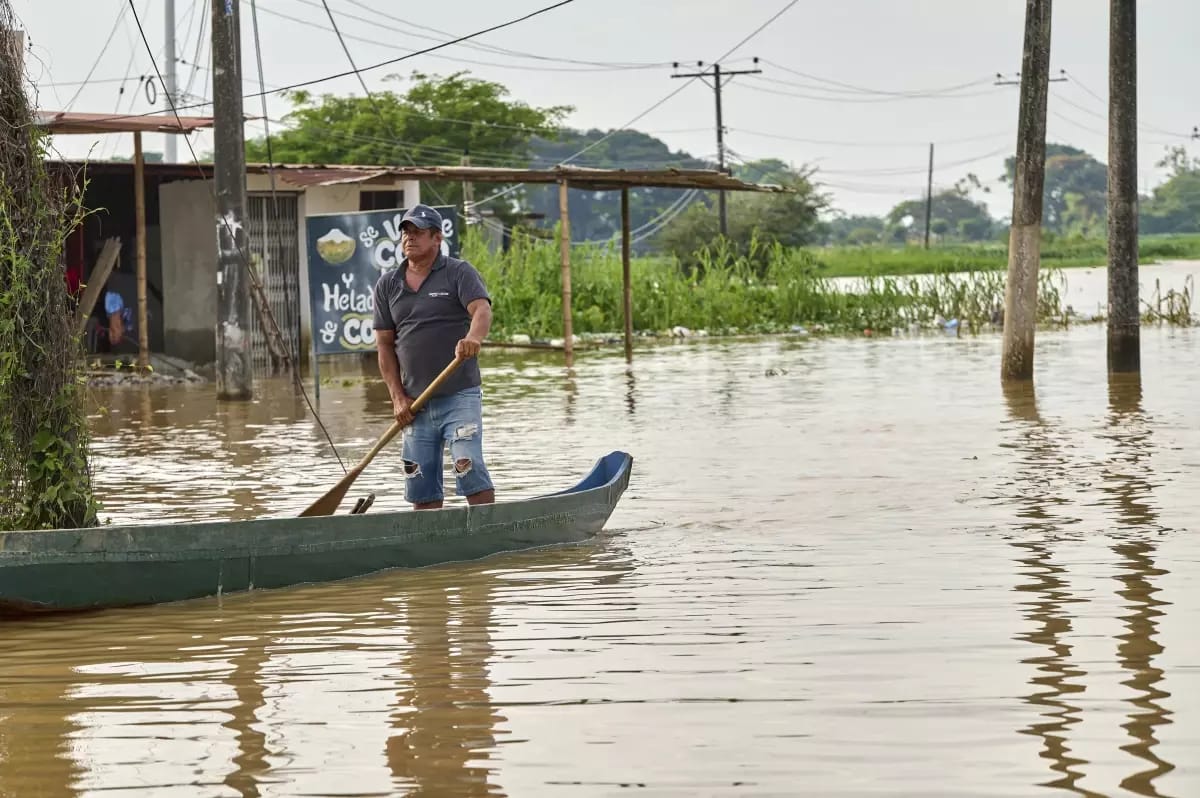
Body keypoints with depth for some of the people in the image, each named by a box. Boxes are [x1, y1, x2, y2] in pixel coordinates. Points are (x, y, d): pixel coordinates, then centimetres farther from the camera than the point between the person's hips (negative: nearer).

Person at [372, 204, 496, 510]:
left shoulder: (459, 273, 0)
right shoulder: (387, 285, 12)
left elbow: (482, 310, -18)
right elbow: (384, 344, 11)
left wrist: (473, 338, -41)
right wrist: (398, 397, 1)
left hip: (460, 396, -4)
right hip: (415, 403, 4)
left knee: (469, 467, -16)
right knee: (421, 488, 4)